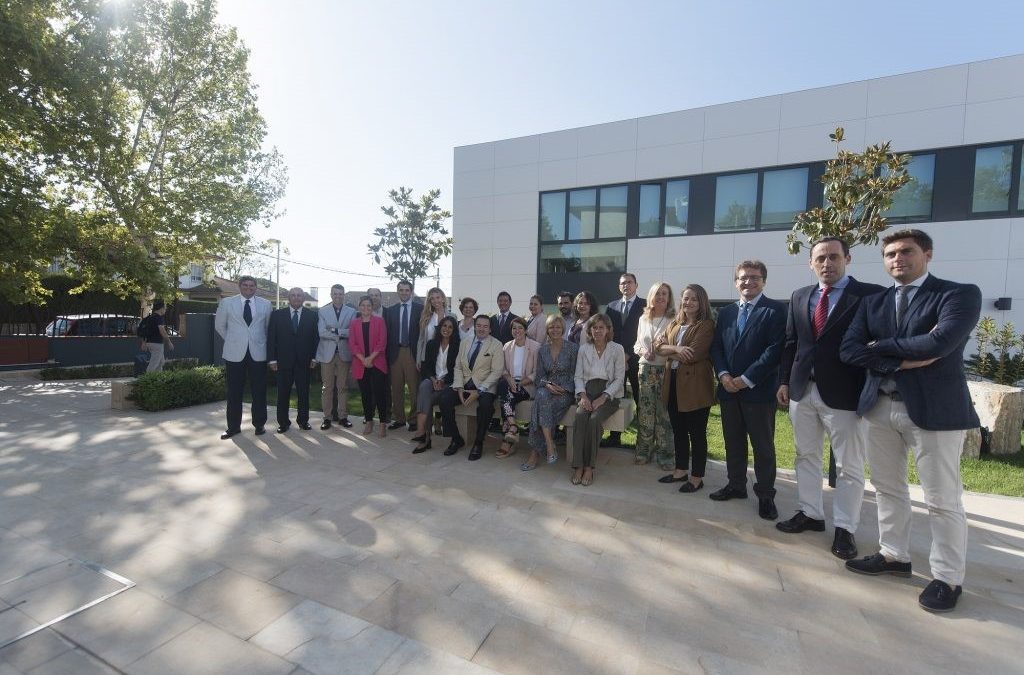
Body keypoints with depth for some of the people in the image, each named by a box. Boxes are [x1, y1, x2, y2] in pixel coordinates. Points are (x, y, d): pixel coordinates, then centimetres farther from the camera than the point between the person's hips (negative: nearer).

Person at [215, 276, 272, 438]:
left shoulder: (265, 304, 5)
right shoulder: (226, 303, 4)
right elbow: (219, 325, 14)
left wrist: (262, 342, 10)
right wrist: (232, 341, 12)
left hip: (258, 353, 0)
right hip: (235, 354, 0)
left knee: (259, 391, 4)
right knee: (234, 392, 5)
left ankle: (259, 424, 17)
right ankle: (233, 426, 17)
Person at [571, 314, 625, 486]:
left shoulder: (617, 349, 1)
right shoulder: (584, 348, 9)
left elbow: (619, 379, -3)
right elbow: (578, 376, 8)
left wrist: (602, 398, -14)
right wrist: (583, 395, -10)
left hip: (608, 394, -2)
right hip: (587, 392, 2)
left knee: (594, 419, -30)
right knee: (580, 416, -28)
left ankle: (589, 467, -18)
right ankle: (578, 466, -24)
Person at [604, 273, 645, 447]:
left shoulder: (644, 305, 1)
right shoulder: (611, 306, 14)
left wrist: (628, 355, -10)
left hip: (636, 359, -4)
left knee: (640, 400, 1)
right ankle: (615, 437, 16)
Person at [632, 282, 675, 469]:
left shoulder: (673, 320, -4)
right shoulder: (643, 319, 10)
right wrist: (643, 351, -4)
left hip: (666, 370, -3)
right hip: (646, 369, 4)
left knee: (664, 412, 2)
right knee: (645, 411, 8)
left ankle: (664, 453, 15)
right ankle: (644, 450, 21)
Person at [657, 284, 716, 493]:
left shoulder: (707, 325, -9)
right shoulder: (674, 324, 14)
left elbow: (693, 354, -19)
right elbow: (660, 347, 5)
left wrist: (669, 353, -4)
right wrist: (676, 348, -15)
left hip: (695, 385, -7)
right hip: (673, 383, 7)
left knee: (697, 433, 5)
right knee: (678, 431, 17)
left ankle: (697, 477, 18)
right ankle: (681, 470, 31)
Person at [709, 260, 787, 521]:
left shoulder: (776, 310, -5)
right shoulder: (726, 312, 12)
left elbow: (776, 349, -13)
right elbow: (716, 346, 10)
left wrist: (747, 379, -15)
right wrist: (723, 375, -7)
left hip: (759, 390, -5)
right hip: (728, 389, 5)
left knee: (763, 446, 6)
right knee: (733, 442, 15)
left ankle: (765, 495, 20)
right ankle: (736, 485, 30)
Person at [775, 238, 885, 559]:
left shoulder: (870, 294, -5)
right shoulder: (799, 296, 10)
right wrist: (784, 381, 7)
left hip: (843, 393, -5)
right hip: (802, 389, 5)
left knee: (849, 466, 7)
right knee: (806, 456, 15)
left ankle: (844, 529, 21)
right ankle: (810, 513, 30)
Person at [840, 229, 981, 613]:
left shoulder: (960, 293, -2)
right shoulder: (872, 302, 10)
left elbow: (941, 341, -20)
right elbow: (848, 350, -2)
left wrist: (882, 345, -8)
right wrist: (901, 361, -14)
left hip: (934, 409, -4)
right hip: (878, 407, 5)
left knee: (943, 500, 6)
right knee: (887, 489, 16)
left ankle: (947, 578, 22)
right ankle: (894, 555, 32)